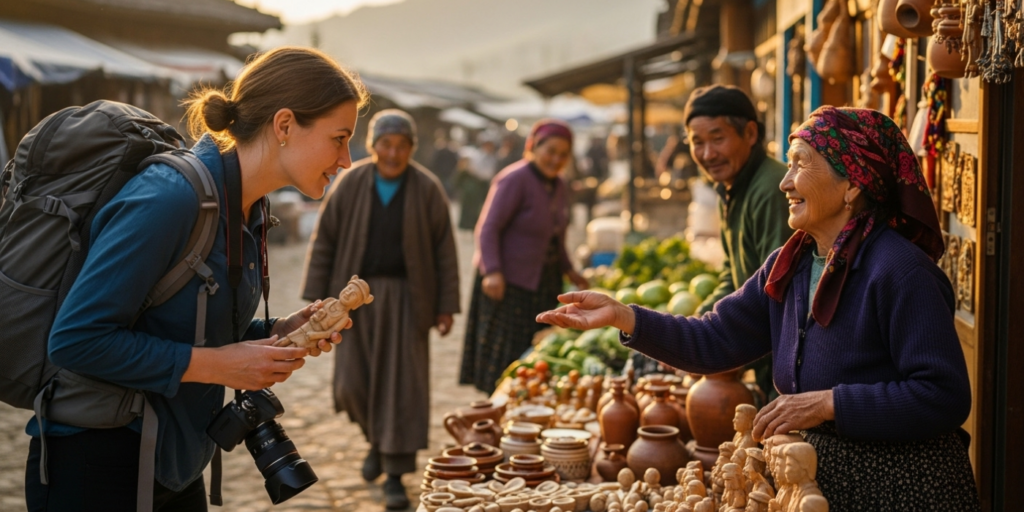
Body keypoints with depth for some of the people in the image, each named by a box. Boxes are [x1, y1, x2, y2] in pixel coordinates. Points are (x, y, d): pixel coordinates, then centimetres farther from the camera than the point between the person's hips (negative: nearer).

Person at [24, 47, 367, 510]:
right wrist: (214, 365, -22)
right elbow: (76, 339, -24)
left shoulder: (248, 209, 5)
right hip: (97, 468, -8)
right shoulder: (171, 198, -23)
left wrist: (277, 333, -2)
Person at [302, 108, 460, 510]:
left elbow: (444, 250, 0)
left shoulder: (427, 190, -4)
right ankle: (376, 439, 33)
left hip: (405, 299, -1)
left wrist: (446, 306, -3)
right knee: (353, 383, 1)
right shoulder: (349, 185, -2)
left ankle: (395, 475, 7)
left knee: (402, 383, -2)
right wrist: (317, 297, -1)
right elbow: (324, 243, 2)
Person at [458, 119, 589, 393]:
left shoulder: (559, 187, 13)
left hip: (543, 284, 8)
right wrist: (492, 271, -26)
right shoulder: (515, 180, -13)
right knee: (507, 355, -4)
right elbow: (487, 228, -17)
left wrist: (568, 270, 18)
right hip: (508, 281, -8)